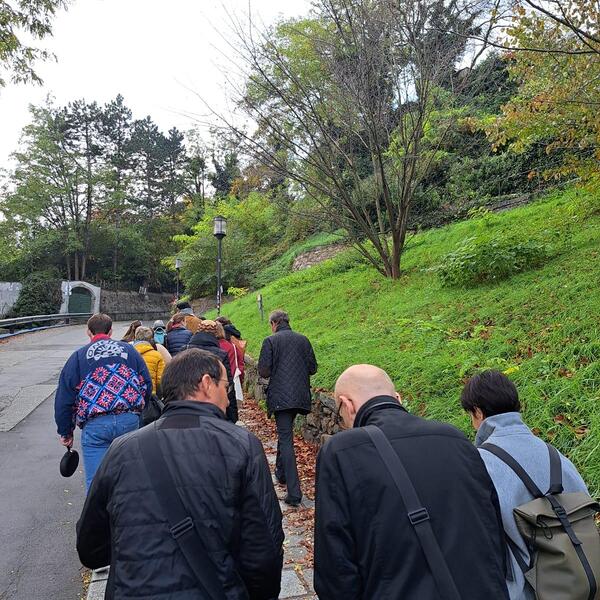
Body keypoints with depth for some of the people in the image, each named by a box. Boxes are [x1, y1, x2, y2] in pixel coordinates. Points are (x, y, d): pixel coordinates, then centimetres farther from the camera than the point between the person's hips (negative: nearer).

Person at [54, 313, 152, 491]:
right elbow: (147, 385, 10)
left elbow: (64, 399, 10)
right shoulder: (129, 350, 13)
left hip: (94, 425, -1)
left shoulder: (78, 357, 10)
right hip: (130, 421, 2)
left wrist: (65, 432, 19)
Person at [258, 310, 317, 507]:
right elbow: (312, 368, 8)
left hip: (281, 397, -5)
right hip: (300, 396, 5)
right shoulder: (303, 340, 6)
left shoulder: (271, 341, -7)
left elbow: (264, 371, -10)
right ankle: (281, 472, 42)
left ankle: (294, 493, -9)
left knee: (286, 440, -5)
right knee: (285, 433, 25)